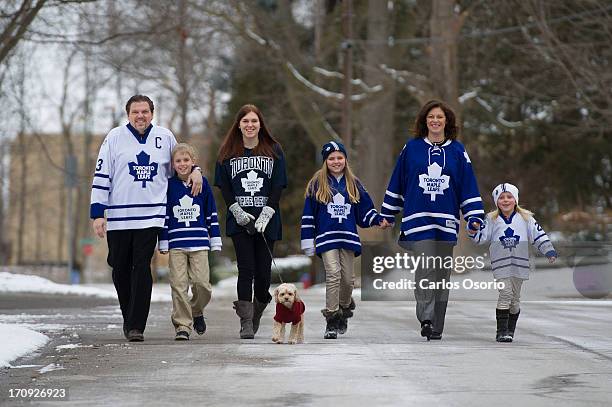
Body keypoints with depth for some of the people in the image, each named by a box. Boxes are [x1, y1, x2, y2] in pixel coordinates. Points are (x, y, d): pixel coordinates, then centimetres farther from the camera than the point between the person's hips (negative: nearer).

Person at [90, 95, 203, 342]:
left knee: (142, 269, -10)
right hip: (118, 218, 0)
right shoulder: (115, 138, 2)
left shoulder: (165, 137, 8)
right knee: (120, 270, 8)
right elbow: (101, 176, 1)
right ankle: (129, 317, 28)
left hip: (151, 216, 0)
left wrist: (194, 171, 4)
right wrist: (98, 213, -4)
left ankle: (136, 326, -9)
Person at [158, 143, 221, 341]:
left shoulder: (203, 184, 6)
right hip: (176, 244, 0)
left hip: (199, 243, 0)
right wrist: (163, 242, 4)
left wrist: (215, 241, 10)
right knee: (179, 285, -5)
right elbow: (164, 215, 8)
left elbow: (211, 214, 11)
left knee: (202, 283, -6)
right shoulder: (169, 185, 4)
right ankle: (182, 325, 1)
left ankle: (196, 311, 23)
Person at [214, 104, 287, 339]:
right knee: (246, 270, -8)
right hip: (240, 221, 0)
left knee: (263, 272, -1)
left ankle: (257, 315, 23)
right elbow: (223, 187, 5)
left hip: (266, 220, 1)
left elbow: (278, 186, 2)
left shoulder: (274, 151, 6)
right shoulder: (228, 153, 7)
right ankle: (246, 323, -7)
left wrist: (265, 215, -9)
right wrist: (238, 211, -8)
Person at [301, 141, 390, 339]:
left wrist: (379, 220, -3)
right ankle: (331, 320, -13)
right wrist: (308, 241, 0)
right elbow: (308, 214, 4)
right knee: (333, 274, -15)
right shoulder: (317, 184, 3)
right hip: (327, 237, -3)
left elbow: (365, 210, 15)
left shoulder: (354, 184, 12)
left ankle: (344, 312, 29)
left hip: (348, 237, 3)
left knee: (348, 278, 5)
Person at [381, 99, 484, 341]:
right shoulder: (412, 148, 5)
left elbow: (468, 186, 8)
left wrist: (475, 219, 0)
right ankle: (426, 319, -22)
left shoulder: (457, 151, 8)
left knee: (442, 273, 6)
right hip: (418, 219, -2)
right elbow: (396, 184, 11)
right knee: (426, 267, -18)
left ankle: (436, 327, 13)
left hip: (447, 221, 2)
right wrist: (387, 216, 11)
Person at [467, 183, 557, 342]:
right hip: (500, 264, -2)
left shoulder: (525, 218, 5)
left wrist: (549, 251, -6)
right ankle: (501, 331, -10)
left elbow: (538, 235, 3)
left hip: (519, 264, 2)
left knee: (515, 297, 9)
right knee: (505, 293, -12)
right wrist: (474, 229, -17)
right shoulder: (492, 220, 4)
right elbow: (481, 238, 2)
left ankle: (510, 329, 23)